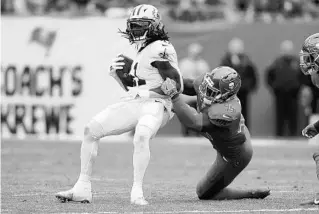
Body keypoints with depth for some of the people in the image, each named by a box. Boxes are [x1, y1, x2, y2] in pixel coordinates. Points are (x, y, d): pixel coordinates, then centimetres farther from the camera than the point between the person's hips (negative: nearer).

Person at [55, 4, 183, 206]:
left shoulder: (161, 49, -8)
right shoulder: (142, 51, 21)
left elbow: (177, 86, -13)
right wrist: (117, 74, 9)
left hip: (155, 103, -9)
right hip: (134, 103, 9)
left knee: (141, 136, -39)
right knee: (91, 130, 4)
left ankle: (137, 192, -32)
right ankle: (83, 189, 6)